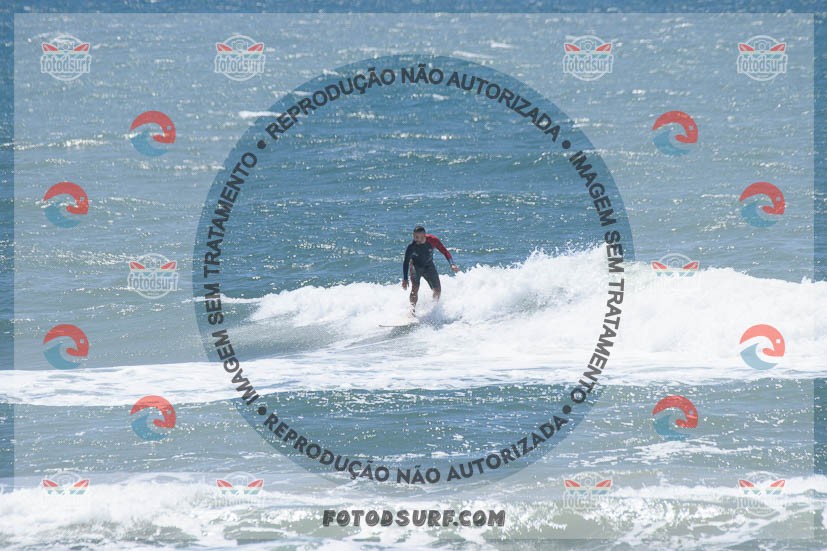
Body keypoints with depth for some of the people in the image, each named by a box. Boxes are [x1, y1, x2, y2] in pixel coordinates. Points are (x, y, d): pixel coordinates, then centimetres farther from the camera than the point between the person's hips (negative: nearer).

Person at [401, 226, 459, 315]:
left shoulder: (432, 240, -23)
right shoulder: (411, 246, -26)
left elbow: (445, 252, -14)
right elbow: (406, 262, -18)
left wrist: (452, 264, -26)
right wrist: (405, 279, -22)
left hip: (429, 266, 3)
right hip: (416, 266, -3)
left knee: (437, 290, 6)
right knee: (415, 287, -27)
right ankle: (412, 307, -36)